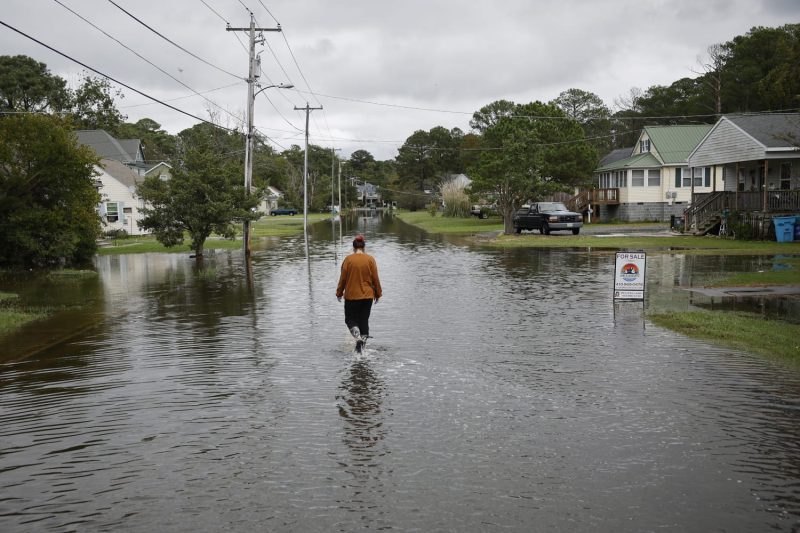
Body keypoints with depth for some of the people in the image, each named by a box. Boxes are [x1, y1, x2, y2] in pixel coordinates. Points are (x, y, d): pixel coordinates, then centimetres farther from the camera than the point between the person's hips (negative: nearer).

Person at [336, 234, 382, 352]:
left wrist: (339, 293, 9)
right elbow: (375, 279, -1)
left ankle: (358, 336, -16)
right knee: (364, 320, 13)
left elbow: (343, 278, -4)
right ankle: (363, 341, 12)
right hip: (367, 296, 2)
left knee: (350, 319, 10)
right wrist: (378, 293, 11)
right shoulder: (370, 259, -4)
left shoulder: (348, 259, -8)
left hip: (351, 296, -2)